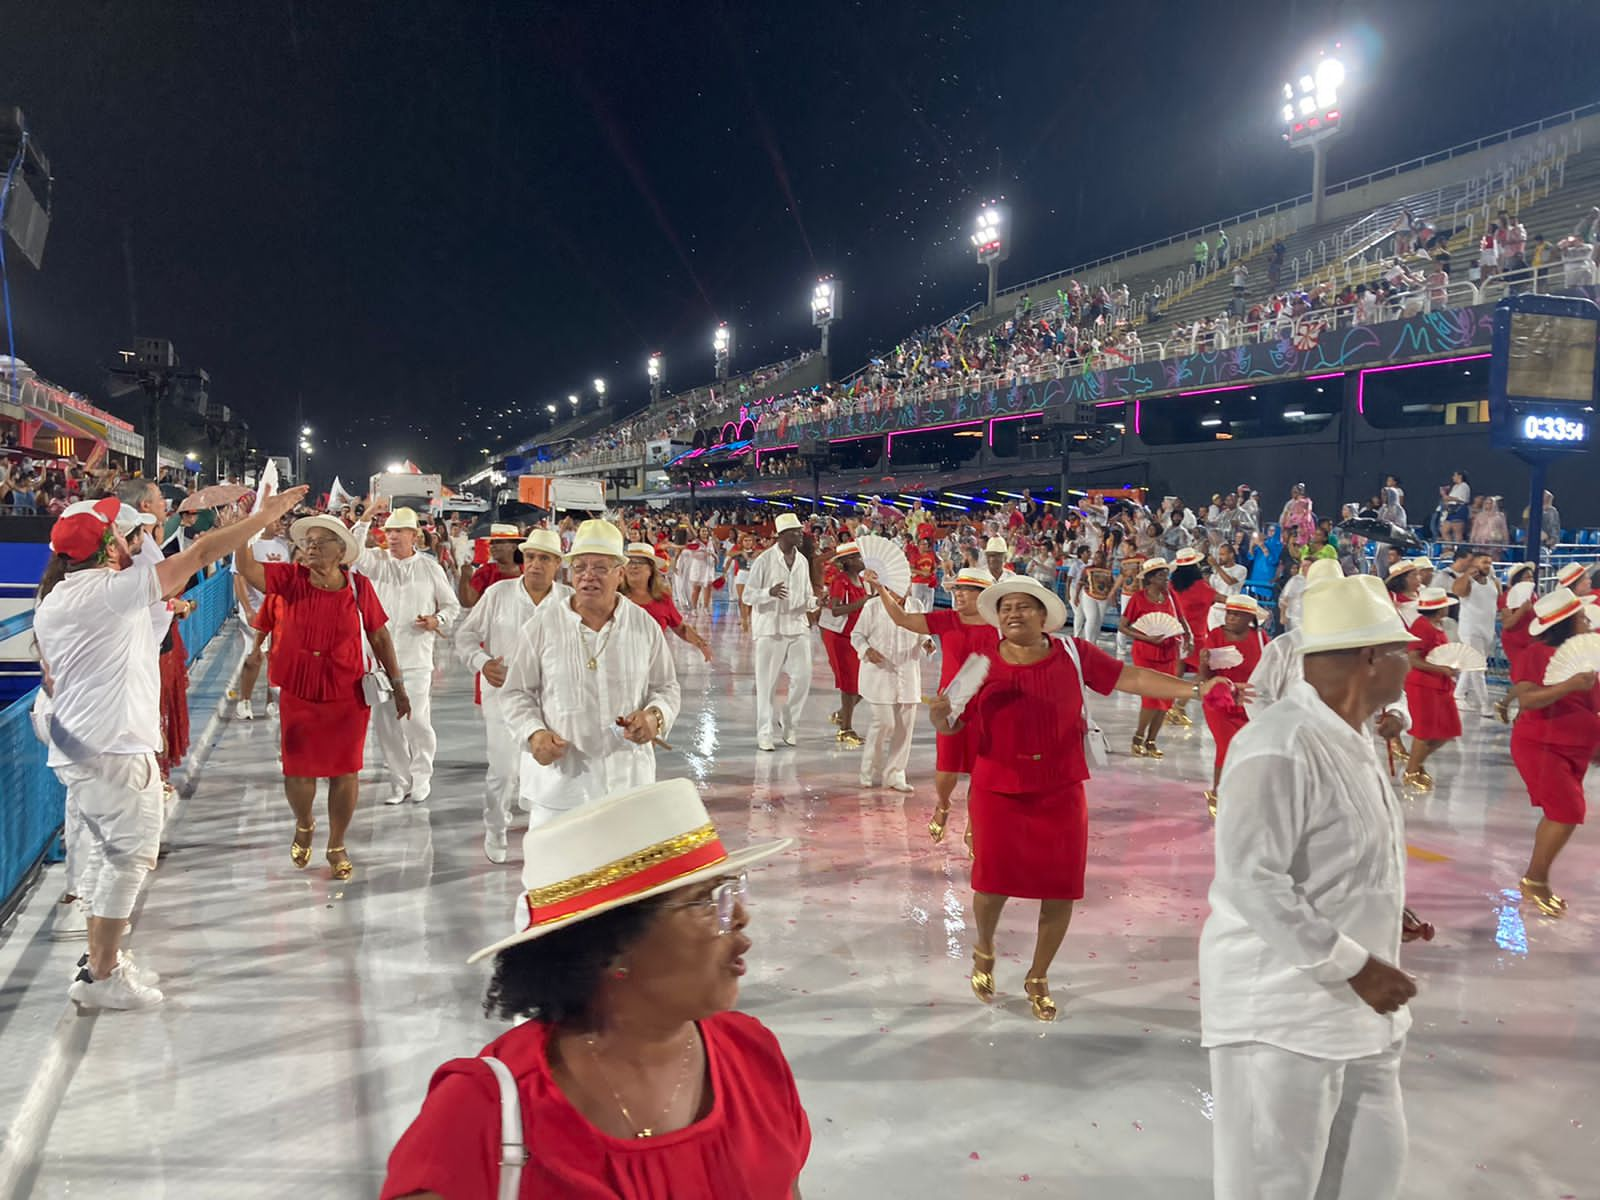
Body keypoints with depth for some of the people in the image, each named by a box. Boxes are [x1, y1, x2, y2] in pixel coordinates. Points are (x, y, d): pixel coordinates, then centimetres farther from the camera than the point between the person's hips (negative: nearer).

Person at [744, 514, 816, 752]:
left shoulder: (802, 560, 9)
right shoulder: (765, 560, -7)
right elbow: (748, 595, -6)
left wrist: (813, 602, -4)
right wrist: (770, 592, -25)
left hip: (798, 625, 5)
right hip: (770, 627, -5)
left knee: (803, 677, 0)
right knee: (767, 683, 1)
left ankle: (789, 724, 19)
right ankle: (765, 733, 11)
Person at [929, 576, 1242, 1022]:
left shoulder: (1072, 655, -4)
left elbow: (1131, 678, -4)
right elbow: (949, 725, -3)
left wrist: (1196, 689, -10)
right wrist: (939, 713, -26)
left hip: (1061, 792, 1)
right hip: (998, 792, -1)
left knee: (1061, 889, 6)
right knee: (993, 880, 0)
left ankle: (1038, 978, 31)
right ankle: (984, 951, 37)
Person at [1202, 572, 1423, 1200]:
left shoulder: (1350, 740, 9)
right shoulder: (1280, 746, -23)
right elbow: (1251, 881, -27)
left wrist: (1382, 918, 5)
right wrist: (1356, 966, -23)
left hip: (1357, 1012, 10)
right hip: (1281, 1013, -10)